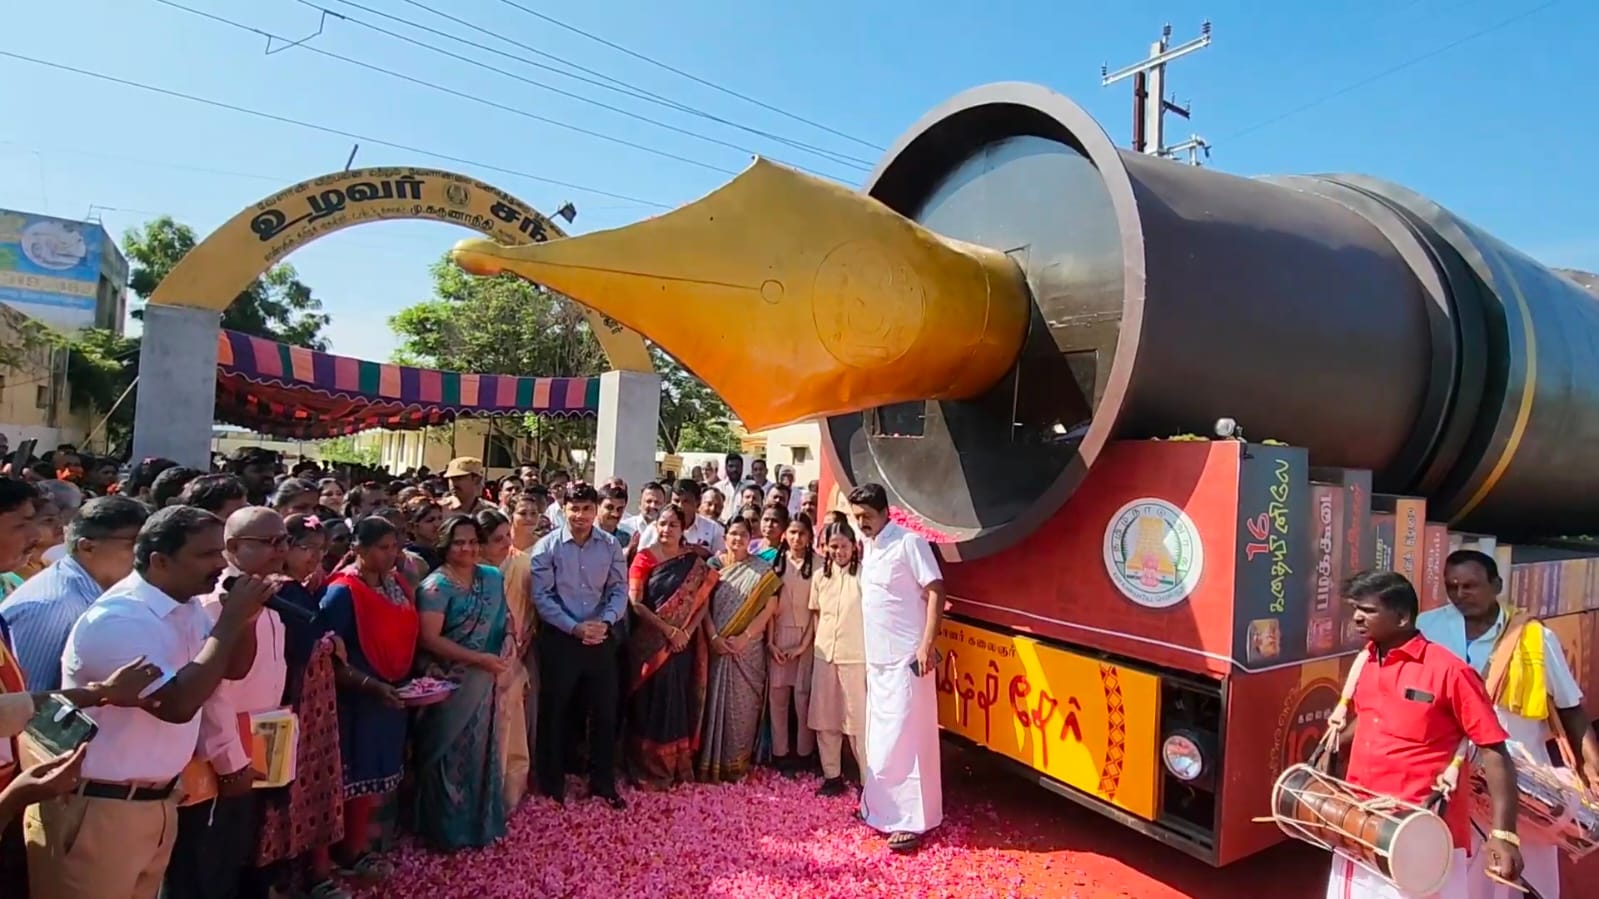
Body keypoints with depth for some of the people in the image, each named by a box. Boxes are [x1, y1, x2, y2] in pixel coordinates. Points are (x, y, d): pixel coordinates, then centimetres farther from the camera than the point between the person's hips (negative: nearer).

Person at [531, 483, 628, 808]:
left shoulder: (610, 545, 0)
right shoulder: (547, 547, -8)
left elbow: (619, 589, 1)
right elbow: (541, 596, -11)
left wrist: (605, 622, -15)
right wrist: (575, 627, -17)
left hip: (601, 637, 3)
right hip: (559, 638, -2)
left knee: (605, 711, 11)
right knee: (554, 712, 10)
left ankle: (603, 782, 29)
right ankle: (551, 783, 29)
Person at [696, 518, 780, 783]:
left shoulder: (762, 570, 1)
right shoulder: (713, 565, 5)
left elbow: (769, 607, -4)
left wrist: (744, 637, -13)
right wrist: (713, 636, -14)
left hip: (748, 649, -1)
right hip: (717, 646, 1)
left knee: (742, 705, 4)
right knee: (715, 701, 4)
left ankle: (737, 764, 17)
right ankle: (711, 763, 15)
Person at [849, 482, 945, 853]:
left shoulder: (909, 543, -12)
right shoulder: (867, 547, 11)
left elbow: (935, 592, -16)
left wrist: (927, 645, -21)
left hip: (906, 658, -8)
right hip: (877, 658, 8)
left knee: (904, 740, -3)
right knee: (880, 738, 15)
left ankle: (911, 820, 7)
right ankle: (881, 807, 28)